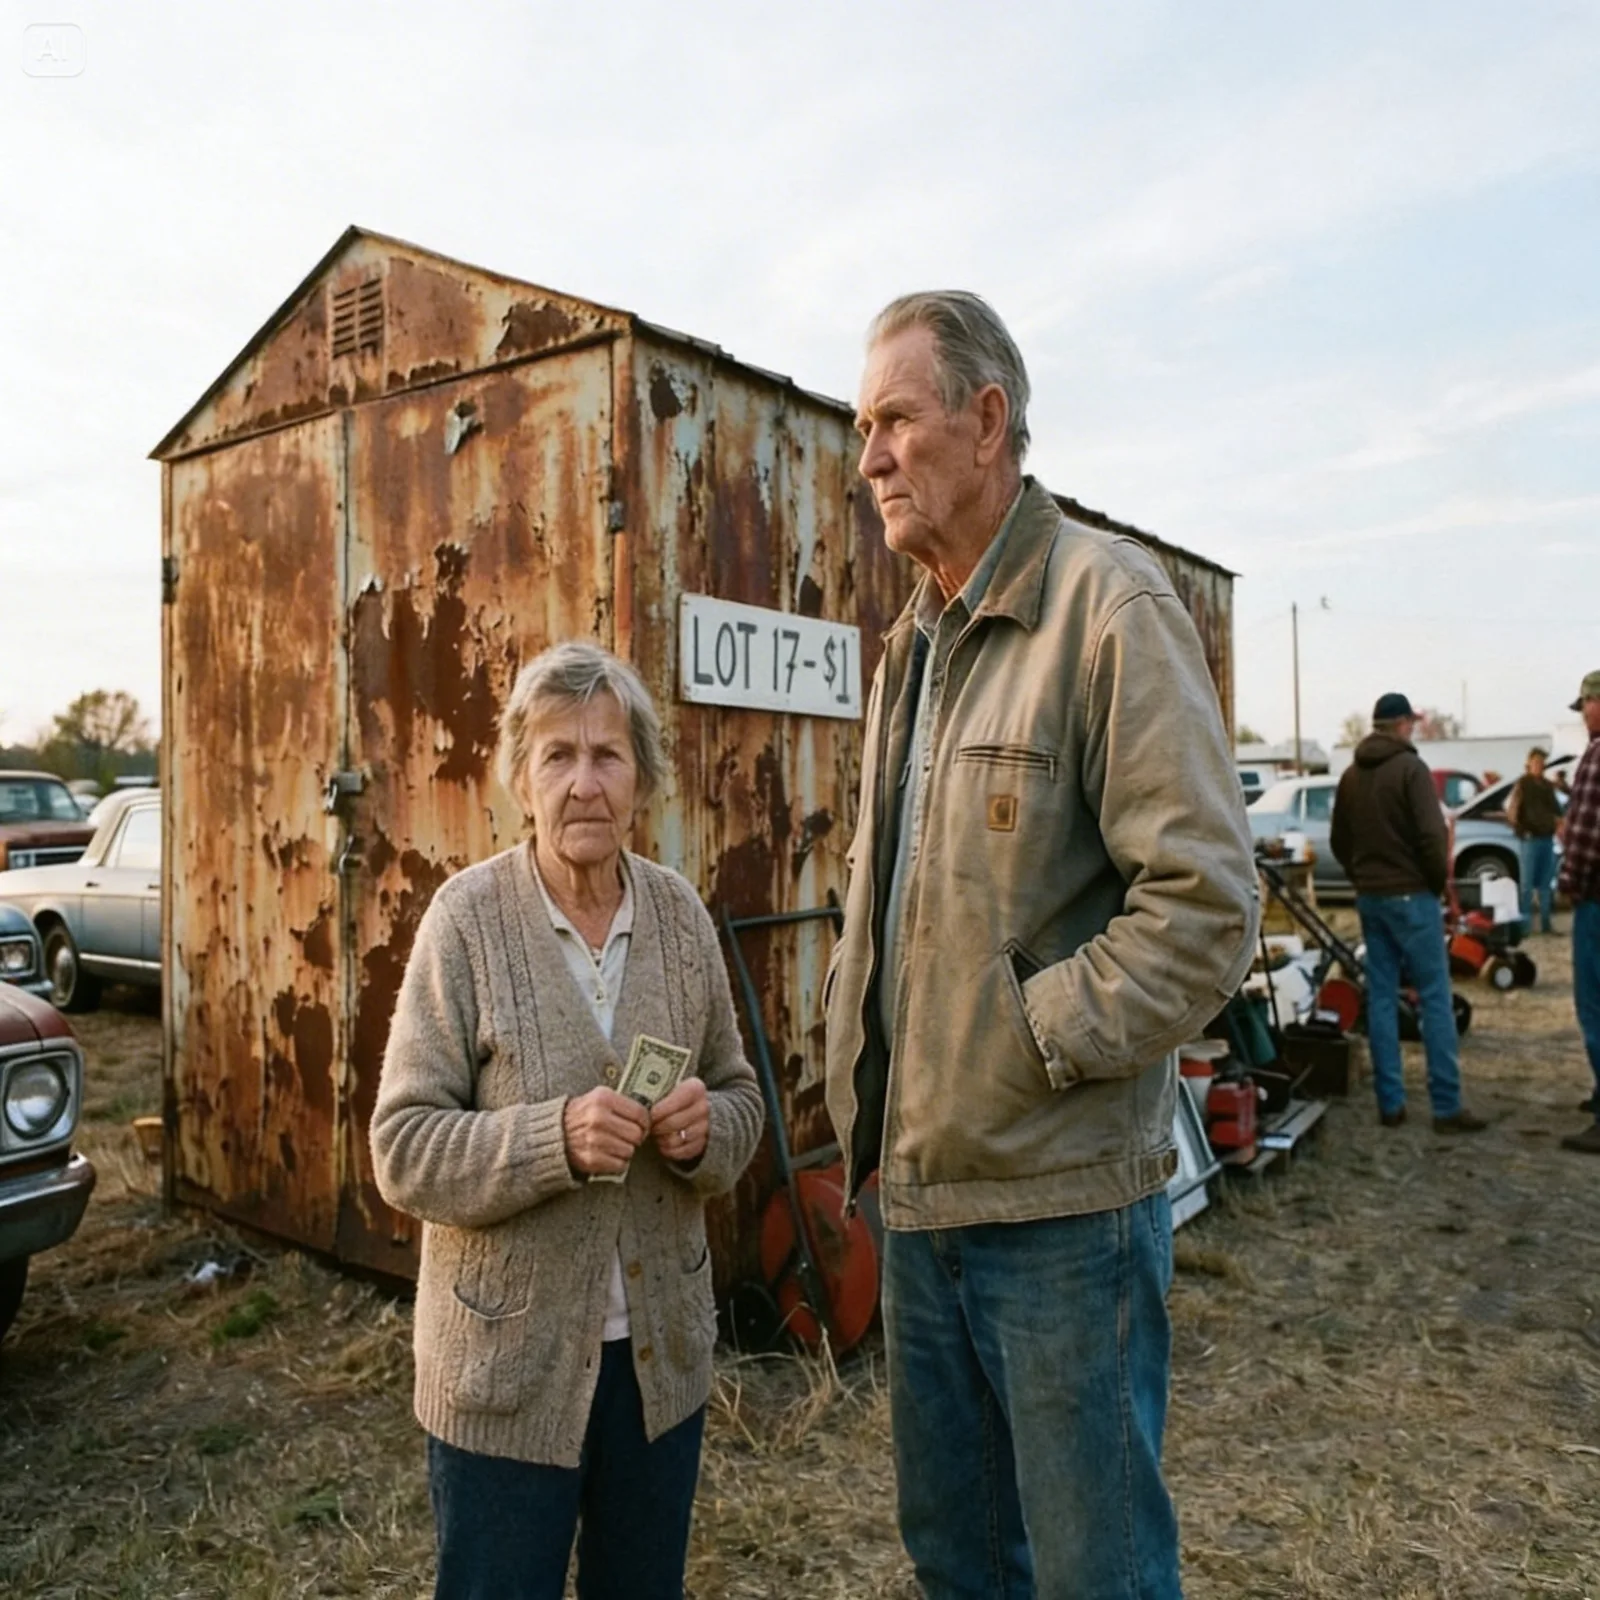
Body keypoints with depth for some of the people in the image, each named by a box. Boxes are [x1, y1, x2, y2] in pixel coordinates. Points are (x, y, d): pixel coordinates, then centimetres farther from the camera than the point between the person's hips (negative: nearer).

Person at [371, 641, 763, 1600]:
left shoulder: (680, 911, -4)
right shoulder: (469, 916, -14)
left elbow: (742, 1098, 5)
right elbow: (404, 1149, -14)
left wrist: (706, 1129, -17)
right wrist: (555, 1138, -29)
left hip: (662, 1348, 4)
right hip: (505, 1357, -3)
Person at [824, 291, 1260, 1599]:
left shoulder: (1110, 604, -12)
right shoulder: (918, 642, 12)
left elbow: (1206, 902, -19)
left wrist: (1025, 1045, -17)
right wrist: (864, 1086, 9)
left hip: (1061, 1198, -7)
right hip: (919, 1192, 8)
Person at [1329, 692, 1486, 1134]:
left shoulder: (1351, 775, 10)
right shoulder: (1410, 768, -11)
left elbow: (1338, 841, 14)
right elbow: (1432, 835, -18)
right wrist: (1439, 881, -3)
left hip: (1369, 898, 6)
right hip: (1411, 895, -6)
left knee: (1381, 998, 8)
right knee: (1435, 999, -1)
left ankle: (1390, 1103, 10)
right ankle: (1446, 1107, 0)